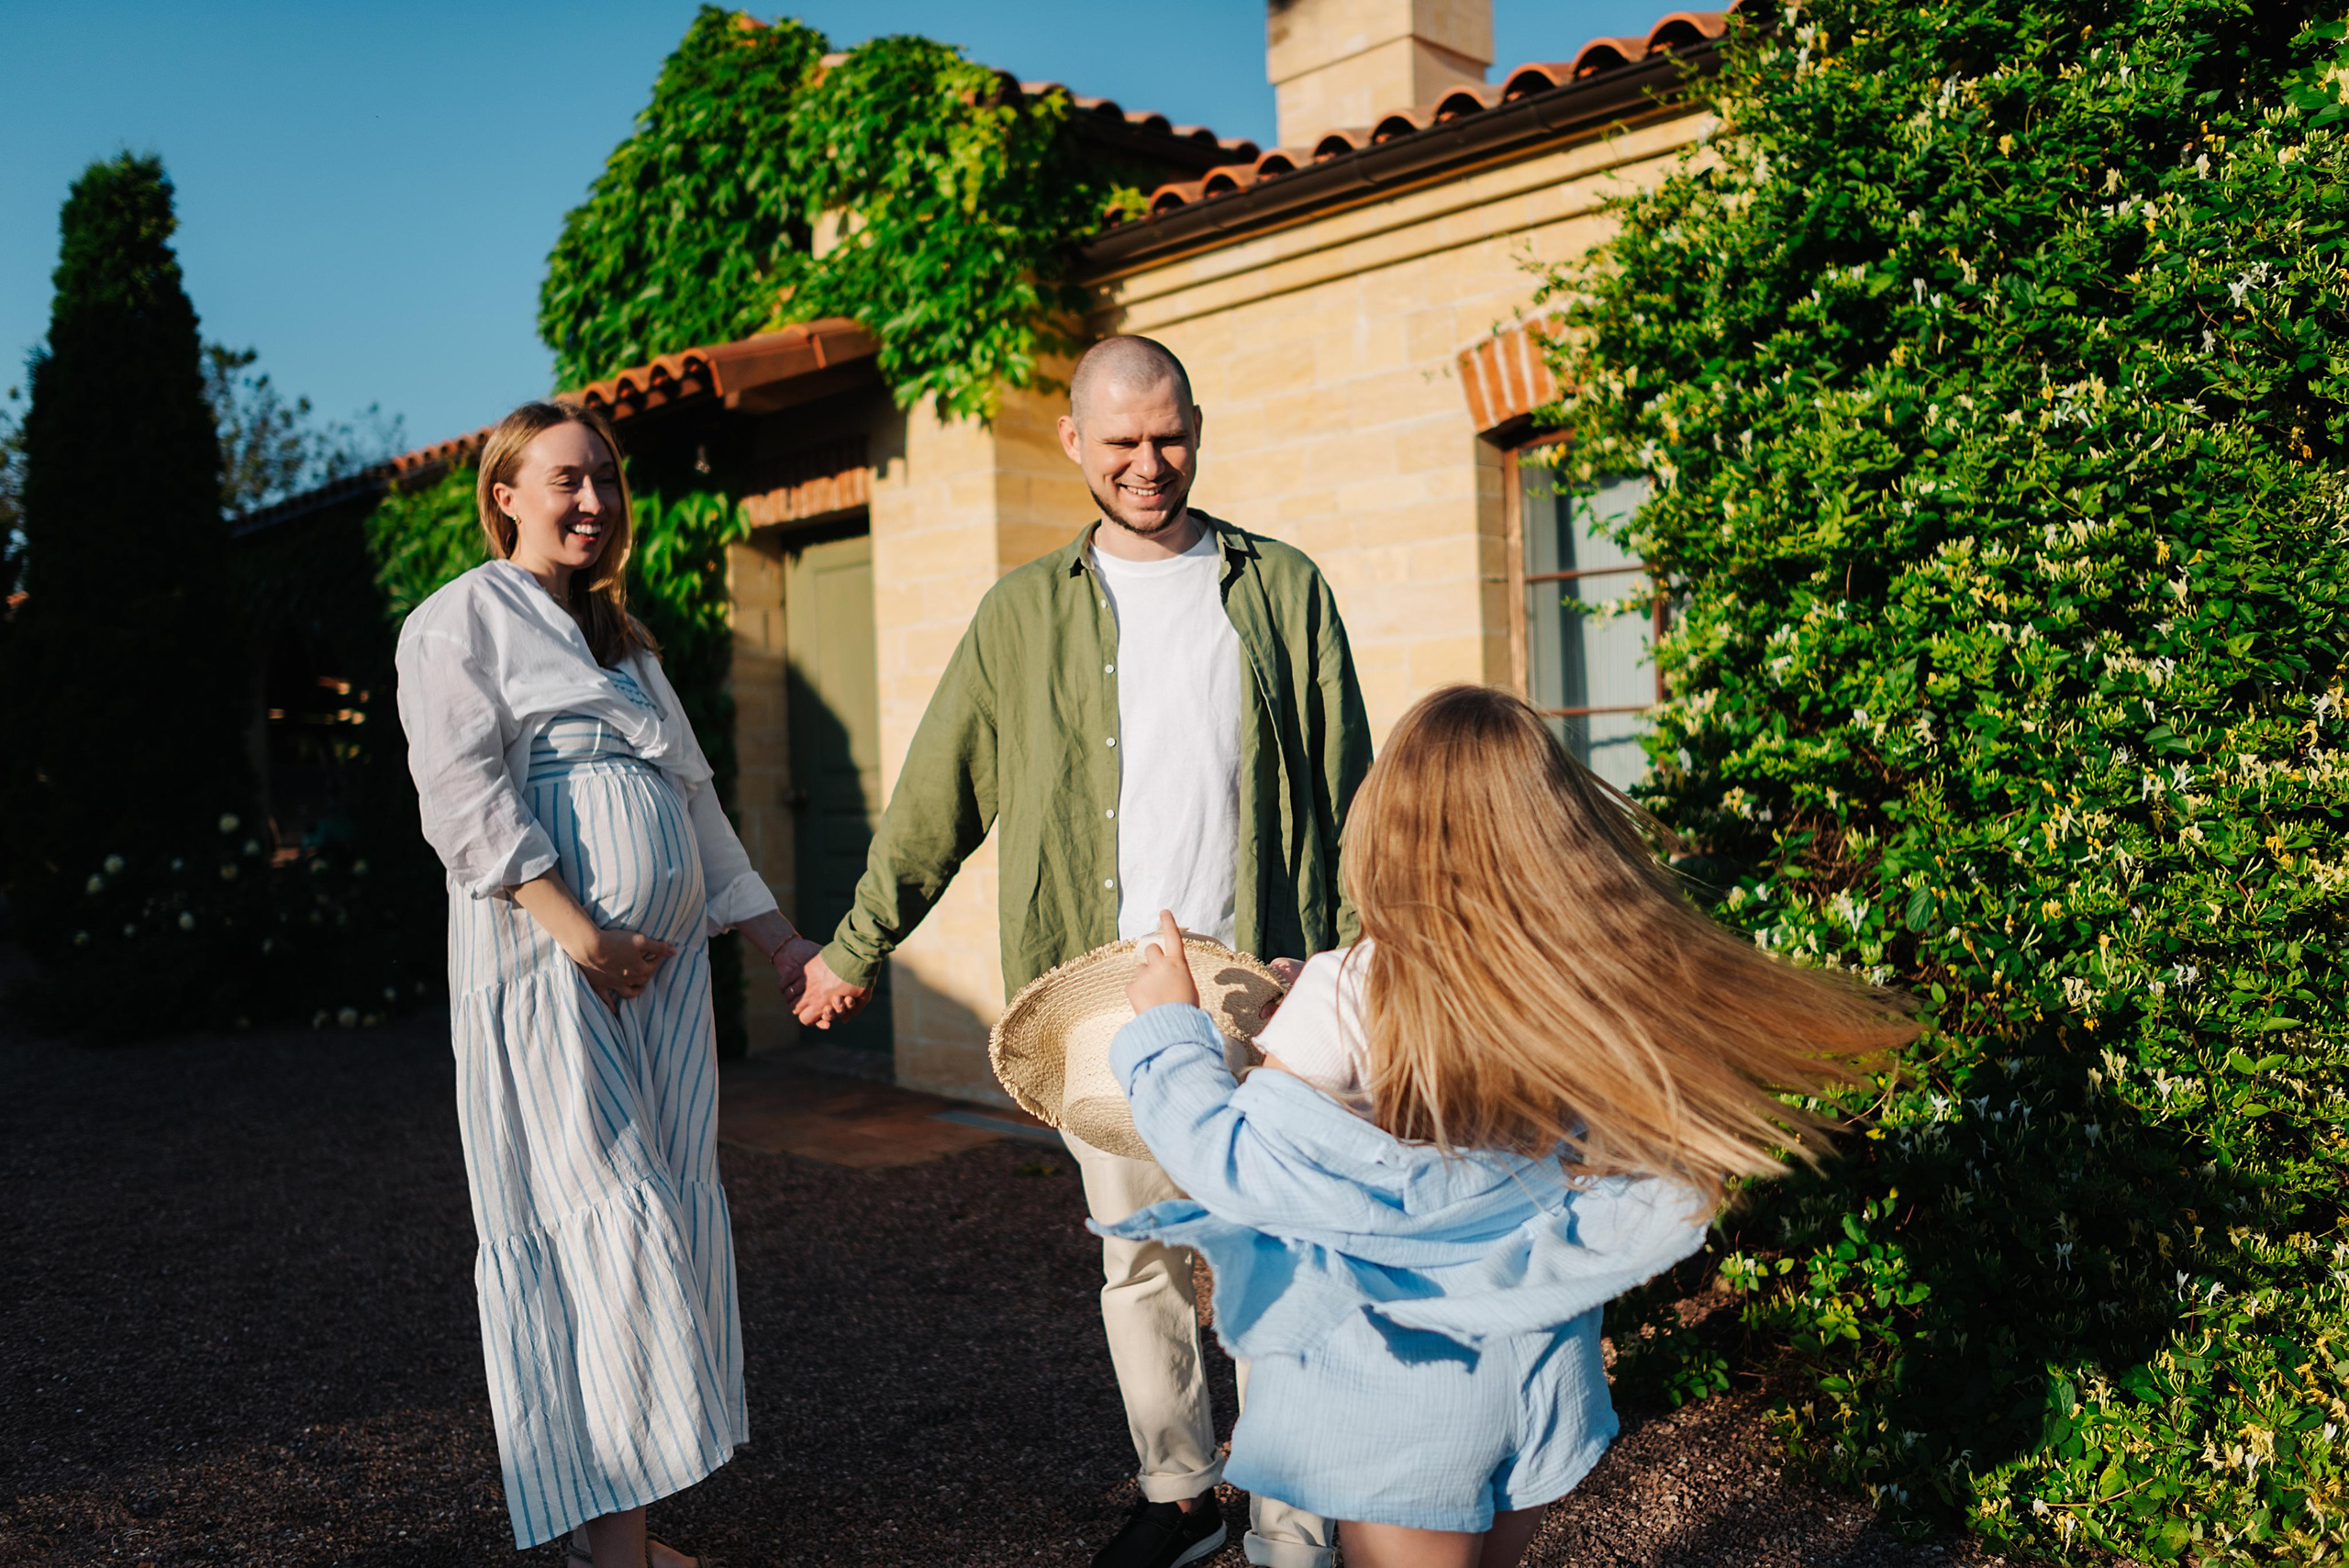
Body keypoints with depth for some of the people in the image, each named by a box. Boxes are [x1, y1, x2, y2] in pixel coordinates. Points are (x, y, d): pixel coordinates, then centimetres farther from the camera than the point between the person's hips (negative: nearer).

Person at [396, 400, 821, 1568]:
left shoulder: (625, 641, 24)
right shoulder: (463, 620, 2)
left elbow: (694, 804, 24)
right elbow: (464, 795, -11)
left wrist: (779, 938, 17)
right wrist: (580, 936, -18)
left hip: (663, 962, 7)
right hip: (545, 959, -7)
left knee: (673, 1217, 4)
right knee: (607, 1218, -11)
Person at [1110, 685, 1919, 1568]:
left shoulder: (1353, 998, -24)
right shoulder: (1608, 981, -14)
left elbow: (1233, 1164, -19)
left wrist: (1168, 1030, -3)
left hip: (1401, 1393, -4)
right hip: (1544, 1367, 4)